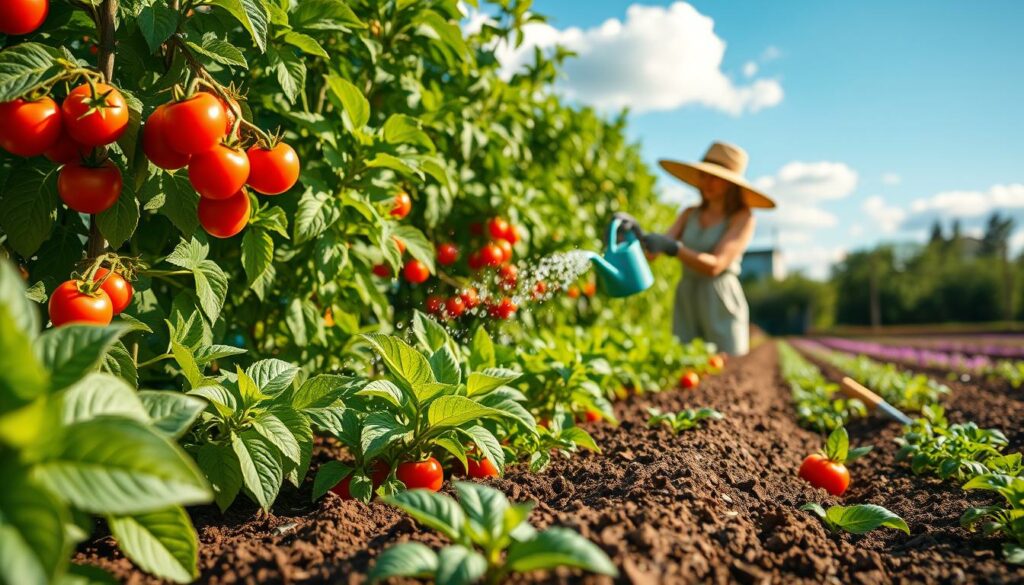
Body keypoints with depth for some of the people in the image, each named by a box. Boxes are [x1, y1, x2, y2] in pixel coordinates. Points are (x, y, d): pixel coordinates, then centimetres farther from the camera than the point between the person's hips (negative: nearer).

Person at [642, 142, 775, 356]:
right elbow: (652, 251, 2)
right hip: (687, 305, 5)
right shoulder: (690, 214, 12)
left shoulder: (743, 217, -3)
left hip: (721, 306, -4)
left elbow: (715, 265, -15)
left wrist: (672, 247, -27)